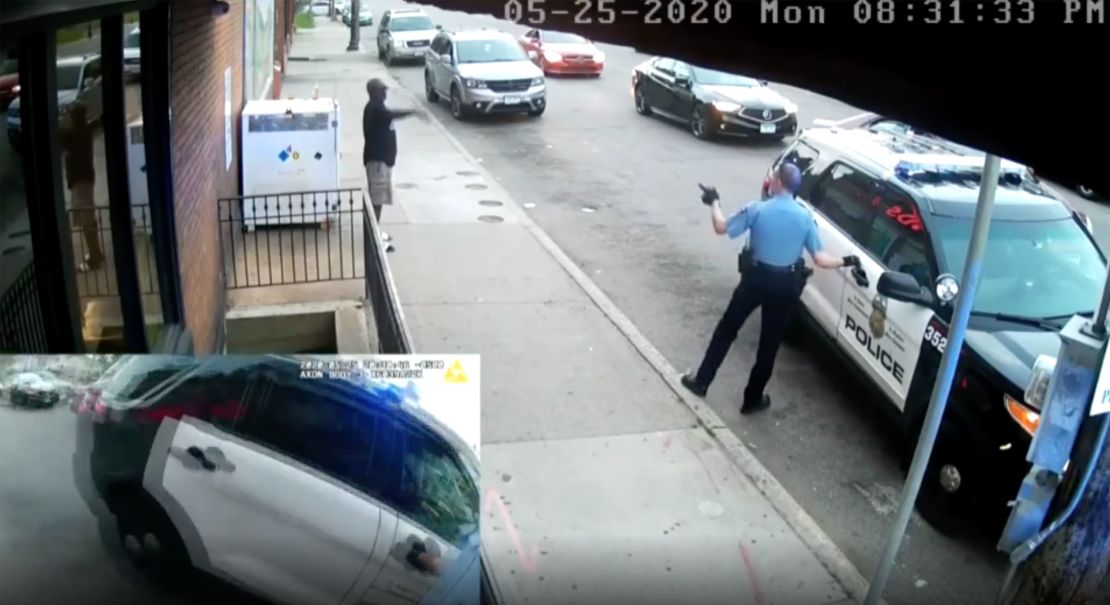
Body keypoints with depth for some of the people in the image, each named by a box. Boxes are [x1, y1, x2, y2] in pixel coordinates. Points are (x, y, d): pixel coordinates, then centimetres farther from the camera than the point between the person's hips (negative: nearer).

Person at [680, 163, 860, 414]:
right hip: (786, 285, 2)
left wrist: (714, 202, 12)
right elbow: (820, 259, -9)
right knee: (769, 344, 13)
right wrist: (846, 261, 9)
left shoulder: (757, 209, -14)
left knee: (726, 329, 16)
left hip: (755, 277, -1)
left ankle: (701, 381, 20)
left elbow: (721, 228, -4)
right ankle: (753, 399, 23)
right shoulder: (805, 217, -8)